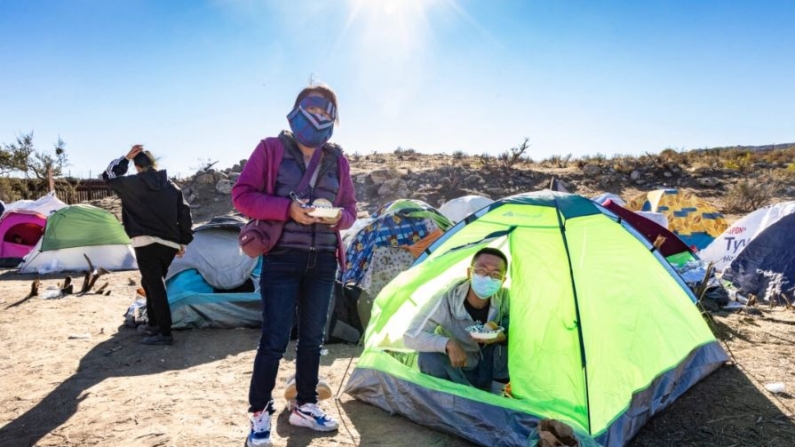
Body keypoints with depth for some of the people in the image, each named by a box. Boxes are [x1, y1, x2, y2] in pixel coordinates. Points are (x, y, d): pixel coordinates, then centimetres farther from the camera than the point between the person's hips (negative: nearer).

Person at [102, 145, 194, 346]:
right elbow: (184, 214, 9)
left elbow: (109, 175, 18)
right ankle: (153, 324, 28)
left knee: (155, 286, -6)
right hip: (169, 244, 5)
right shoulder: (172, 186, 10)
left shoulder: (132, 183, 0)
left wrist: (126, 158, 18)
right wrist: (183, 241, 15)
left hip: (146, 243, -5)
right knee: (151, 283, 21)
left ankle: (165, 333, -7)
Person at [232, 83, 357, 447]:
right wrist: (287, 209, -19)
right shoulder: (271, 149, -1)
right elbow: (242, 195, -6)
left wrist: (340, 216, -10)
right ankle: (259, 413, 16)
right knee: (275, 339, -3)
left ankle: (304, 406, 29)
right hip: (283, 258, -4)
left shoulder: (337, 160, 10)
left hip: (323, 262, 5)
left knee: (312, 337, 13)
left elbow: (350, 208, 15)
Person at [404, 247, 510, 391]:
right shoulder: (446, 301, -28)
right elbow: (410, 336, -28)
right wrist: (448, 344, -42)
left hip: (488, 369, 3)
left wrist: (502, 336, -33)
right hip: (457, 370, -2)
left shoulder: (505, 298, -18)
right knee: (428, 357, -35)